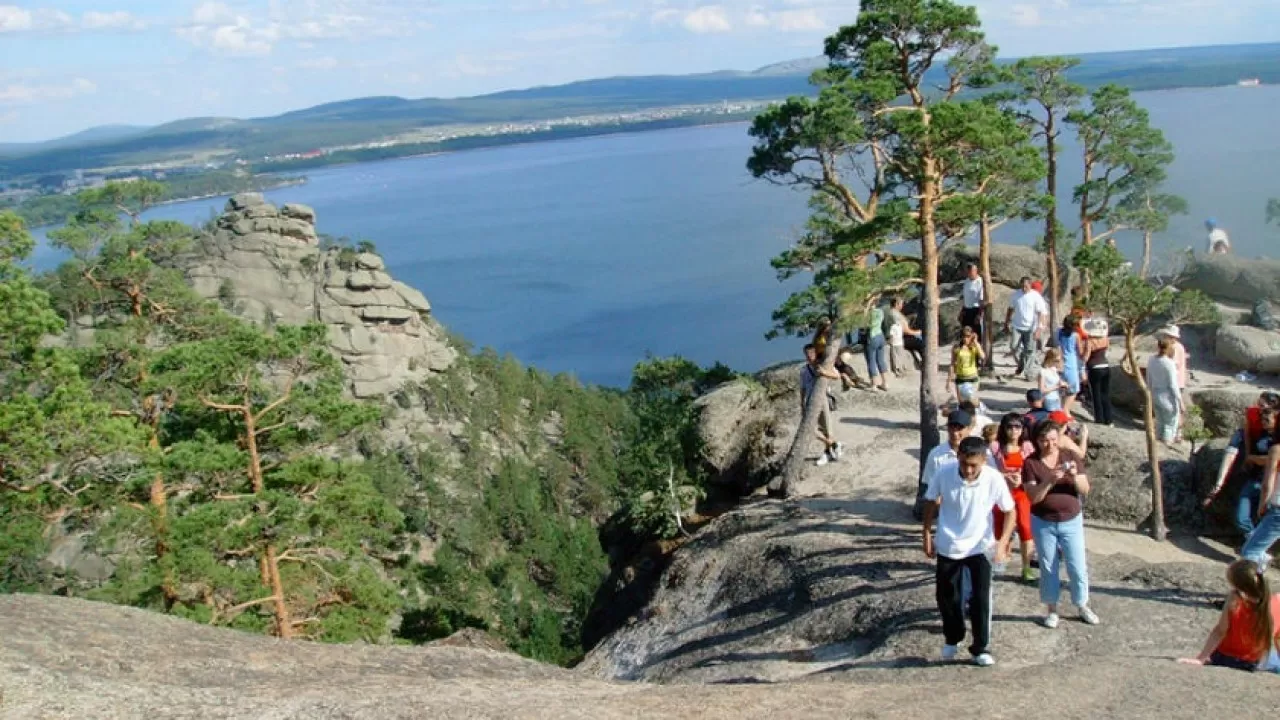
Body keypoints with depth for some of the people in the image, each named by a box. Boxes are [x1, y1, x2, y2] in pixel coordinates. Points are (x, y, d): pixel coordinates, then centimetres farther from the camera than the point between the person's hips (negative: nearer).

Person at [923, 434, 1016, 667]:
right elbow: (931, 503, -1)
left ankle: (981, 648, 12)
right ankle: (952, 639, 35)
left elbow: (1010, 511, -8)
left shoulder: (994, 479, -20)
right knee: (946, 596, 12)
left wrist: (1003, 542, -19)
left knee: (981, 598, -4)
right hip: (947, 546, 1)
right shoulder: (944, 475, -18)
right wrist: (927, 536, -1)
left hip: (980, 547, -1)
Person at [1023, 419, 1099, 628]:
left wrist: (1075, 476, -25)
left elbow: (1085, 490, -5)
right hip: (1043, 523, -1)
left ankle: (1082, 606, 25)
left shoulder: (1071, 457, -5)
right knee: (1048, 567, 9)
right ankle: (1051, 609, 23)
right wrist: (1050, 480, -31)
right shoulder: (1030, 463, -10)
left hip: (1071, 521, 1)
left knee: (1078, 567, 6)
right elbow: (1033, 497, -17)